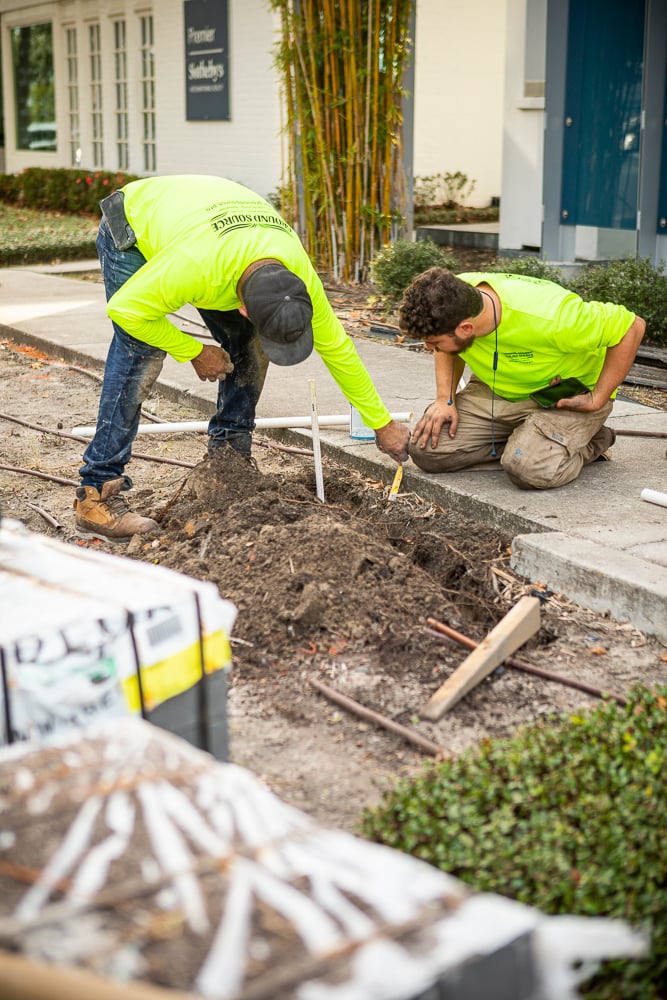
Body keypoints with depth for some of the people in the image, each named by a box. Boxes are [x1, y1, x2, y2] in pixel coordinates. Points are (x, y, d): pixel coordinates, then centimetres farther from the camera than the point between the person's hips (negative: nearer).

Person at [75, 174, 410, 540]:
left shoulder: (299, 274, -27)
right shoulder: (197, 265, -46)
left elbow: (336, 347, -13)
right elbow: (125, 308, -32)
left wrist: (382, 423, -7)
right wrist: (194, 352, -23)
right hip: (130, 229, -6)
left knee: (248, 347, -6)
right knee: (141, 357, -21)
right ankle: (96, 495, -19)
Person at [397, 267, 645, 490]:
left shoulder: (546, 316, -38)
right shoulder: (452, 297, -21)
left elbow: (631, 327, -24)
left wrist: (597, 400, -22)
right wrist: (445, 399, -10)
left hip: (570, 395, -5)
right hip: (496, 389, 6)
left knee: (531, 469, -32)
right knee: (426, 447, -11)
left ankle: (591, 442, 0)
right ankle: (521, 442, 7)